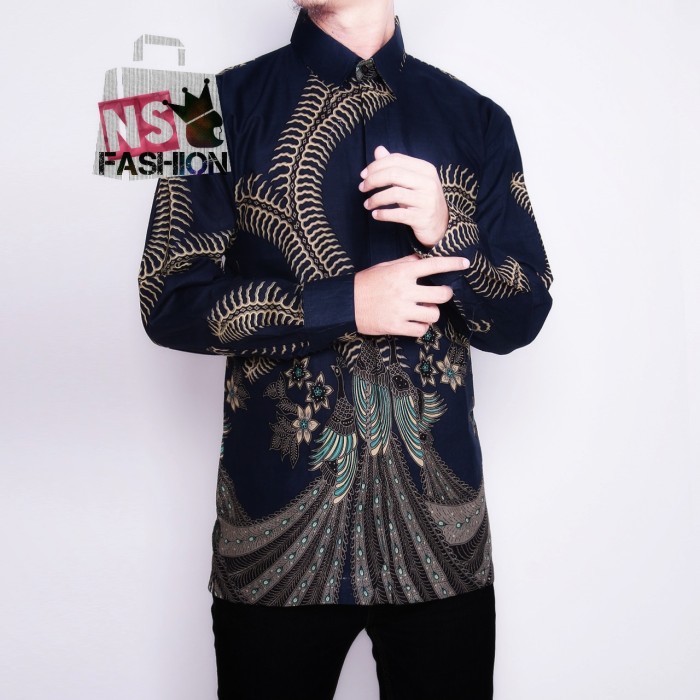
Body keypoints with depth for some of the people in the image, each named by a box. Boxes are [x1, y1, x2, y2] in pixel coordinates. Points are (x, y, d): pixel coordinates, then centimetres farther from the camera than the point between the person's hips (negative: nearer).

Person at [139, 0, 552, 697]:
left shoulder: (476, 120, 6)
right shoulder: (228, 104, 1)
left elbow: (521, 318, 6)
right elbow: (168, 300, -5)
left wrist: (449, 233, -13)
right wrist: (346, 302, -14)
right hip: (278, 526, -1)